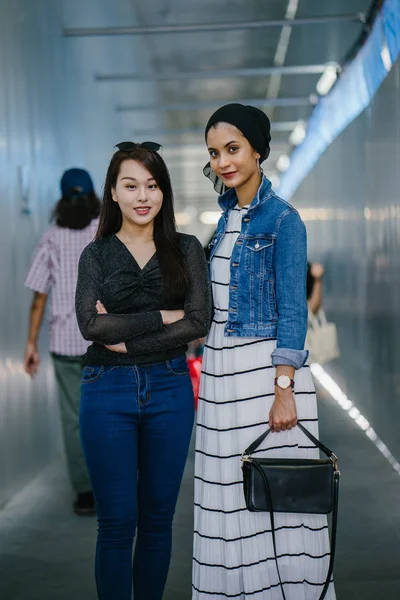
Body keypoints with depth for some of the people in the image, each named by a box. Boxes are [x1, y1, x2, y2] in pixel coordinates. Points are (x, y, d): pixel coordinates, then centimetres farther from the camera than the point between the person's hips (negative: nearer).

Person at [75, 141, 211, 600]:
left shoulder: (186, 249, 6)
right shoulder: (96, 254, 5)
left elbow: (199, 321, -7)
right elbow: (91, 324, -10)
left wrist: (128, 340, -12)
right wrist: (163, 317, -12)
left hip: (169, 389, 1)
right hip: (108, 390, -1)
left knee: (157, 518, 9)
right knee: (117, 522, 3)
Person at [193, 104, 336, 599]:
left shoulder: (282, 218, -9)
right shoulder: (227, 215, 13)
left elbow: (292, 310, -12)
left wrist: (284, 389, -18)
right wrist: (207, 364, 15)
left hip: (265, 367, -7)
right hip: (221, 371, 7)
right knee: (228, 496, 10)